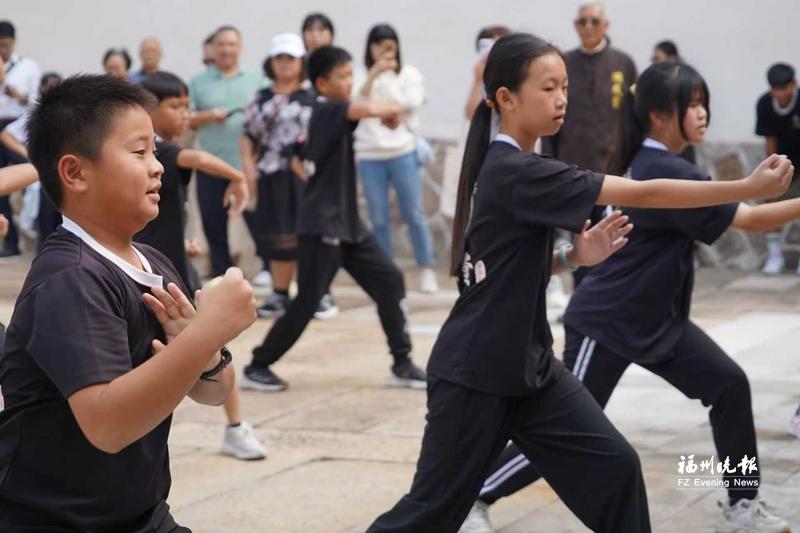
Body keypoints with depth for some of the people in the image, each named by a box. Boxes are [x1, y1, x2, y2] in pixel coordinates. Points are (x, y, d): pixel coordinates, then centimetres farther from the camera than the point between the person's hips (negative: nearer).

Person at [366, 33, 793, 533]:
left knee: (615, 467, 2)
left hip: (528, 366, 9)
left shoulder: (508, 168, 7)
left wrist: (574, 256, -4)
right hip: (473, 374, -9)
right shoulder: (518, 172, -22)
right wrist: (748, 187, -25)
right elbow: (642, 194, -25)